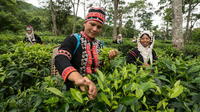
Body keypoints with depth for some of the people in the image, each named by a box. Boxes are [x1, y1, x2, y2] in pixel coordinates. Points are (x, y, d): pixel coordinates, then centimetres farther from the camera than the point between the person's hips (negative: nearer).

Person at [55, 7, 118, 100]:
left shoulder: (98, 44, 5)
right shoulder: (73, 40, -12)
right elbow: (60, 60, -31)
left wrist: (109, 58, -7)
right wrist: (78, 78, -48)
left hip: (93, 88, 4)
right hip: (73, 90, -3)